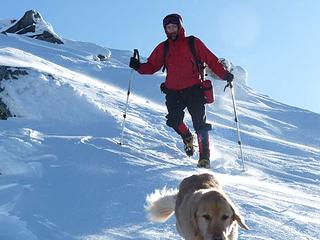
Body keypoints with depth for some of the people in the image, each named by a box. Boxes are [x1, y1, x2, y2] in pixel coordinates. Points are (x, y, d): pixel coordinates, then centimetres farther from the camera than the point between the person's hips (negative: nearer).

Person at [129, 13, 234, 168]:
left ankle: (204, 157, -1)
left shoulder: (193, 43, 3)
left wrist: (224, 74, -10)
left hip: (193, 90, -3)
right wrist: (139, 66, -9)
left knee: (199, 123, -8)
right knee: (174, 120, -11)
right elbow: (152, 66, 10)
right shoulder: (163, 48, 12)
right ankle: (187, 138, 23)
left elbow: (210, 59, 1)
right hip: (173, 91, 3)